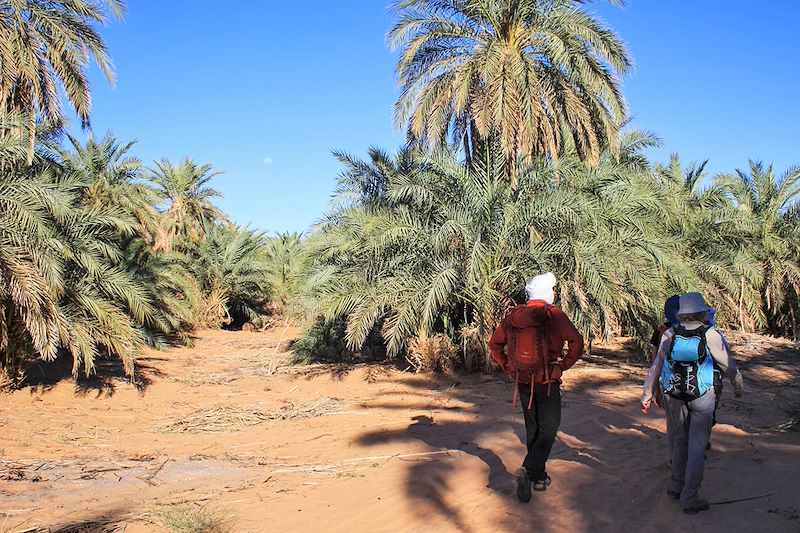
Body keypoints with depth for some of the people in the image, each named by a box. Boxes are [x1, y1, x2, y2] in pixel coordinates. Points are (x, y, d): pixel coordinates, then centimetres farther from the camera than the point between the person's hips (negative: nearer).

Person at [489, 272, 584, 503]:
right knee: (548, 430, 3)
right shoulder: (553, 314, -12)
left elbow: (494, 344, 9)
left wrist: (508, 367, 13)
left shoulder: (513, 316, 3)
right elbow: (576, 341, -21)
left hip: (523, 383, 5)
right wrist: (564, 364, -8)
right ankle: (528, 470, -16)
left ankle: (539, 477, 27)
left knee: (532, 430, 18)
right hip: (548, 382, -5)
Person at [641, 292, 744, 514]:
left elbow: (656, 366, -2)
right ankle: (690, 498, 6)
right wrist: (738, 386, 18)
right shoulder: (711, 335, -13)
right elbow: (728, 365, -1)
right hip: (702, 396, -3)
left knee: (679, 441, 19)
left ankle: (677, 486, 28)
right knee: (697, 445, 4)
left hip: (673, 396, 3)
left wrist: (647, 395, 7)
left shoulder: (669, 335, -6)